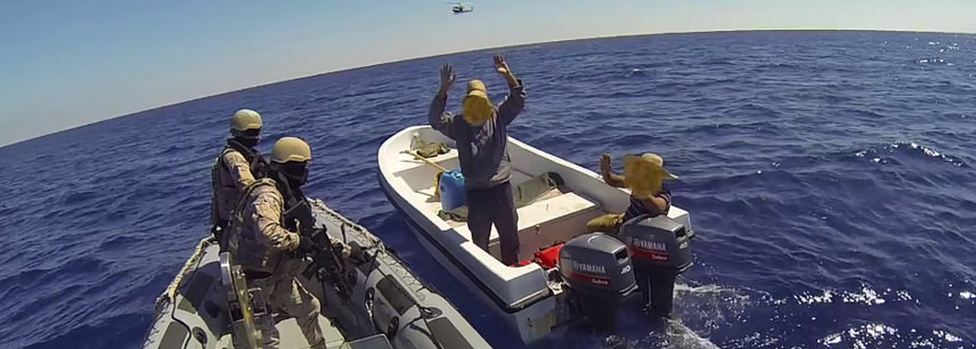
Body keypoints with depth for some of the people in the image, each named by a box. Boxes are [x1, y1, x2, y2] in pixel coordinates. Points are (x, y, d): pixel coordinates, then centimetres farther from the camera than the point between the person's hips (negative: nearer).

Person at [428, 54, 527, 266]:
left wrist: (508, 75, -28)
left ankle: (512, 268, 40)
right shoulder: (458, 123, -4)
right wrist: (443, 90, -31)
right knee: (479, 238, 13)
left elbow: (518, 100, -11)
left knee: (510, 232, 19)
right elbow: (435, 119, -19)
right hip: (475, 190, -2)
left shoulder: (498, 116, 0)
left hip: (501, 185, 2)